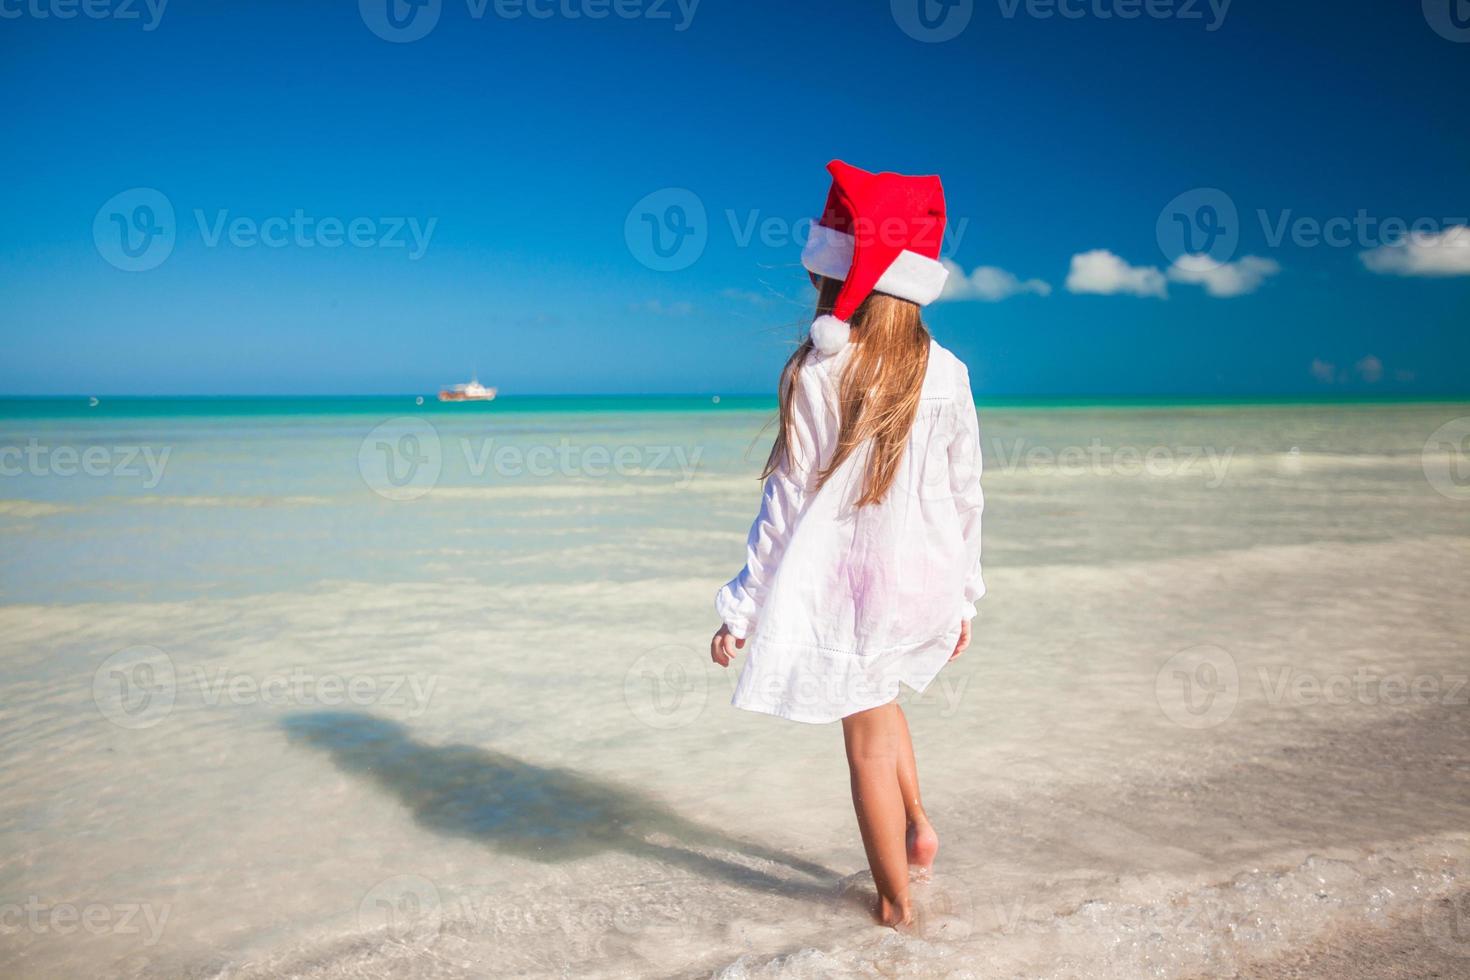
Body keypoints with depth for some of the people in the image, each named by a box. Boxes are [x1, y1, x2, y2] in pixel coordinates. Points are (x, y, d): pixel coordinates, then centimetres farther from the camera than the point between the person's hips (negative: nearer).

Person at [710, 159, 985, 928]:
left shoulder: (816, 374, -15)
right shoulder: (946, 374, -3)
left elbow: (788, 502, -14)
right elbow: (966, 497, 3)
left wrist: (741, 609, -4)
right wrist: (963, 597, 15)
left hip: (843, 583, -4)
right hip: (923, 581, 5)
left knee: (868, 736, 10)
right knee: (877, 693, 32)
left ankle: (895, 901, 23)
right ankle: (918, 825, 30)